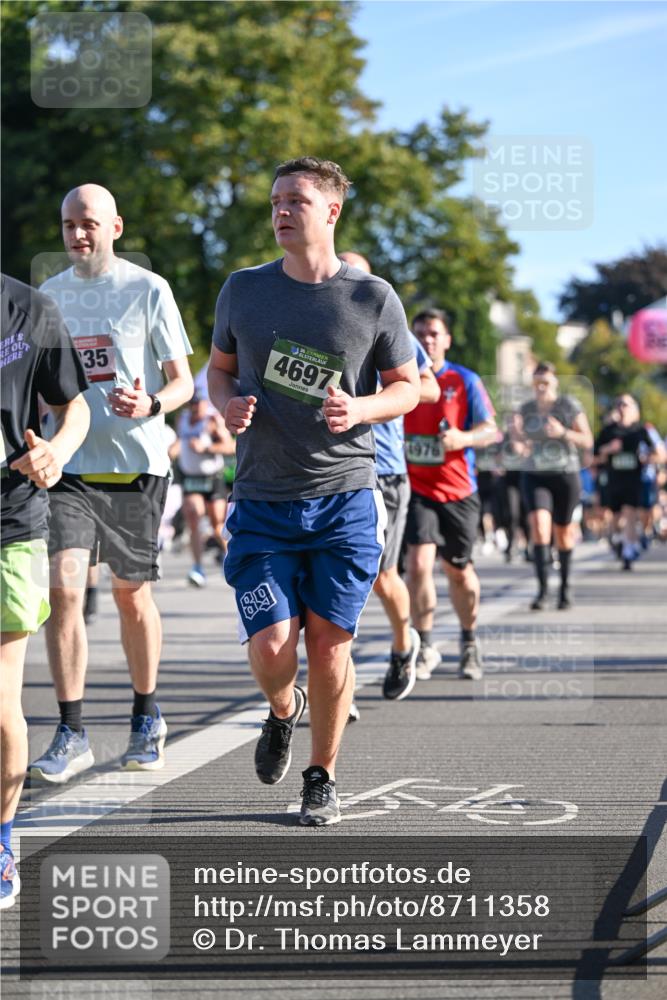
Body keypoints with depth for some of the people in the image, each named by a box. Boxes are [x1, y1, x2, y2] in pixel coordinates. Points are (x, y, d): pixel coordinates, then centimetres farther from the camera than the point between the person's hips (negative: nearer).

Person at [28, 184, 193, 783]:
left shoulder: (148, 290, -1)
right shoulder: (49, 295, 10)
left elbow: (182, 381, 0)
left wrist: (150, 406, -21)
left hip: (135, 464, -2)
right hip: (69, 466, 2)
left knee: (131, 594, 8)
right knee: (63, 588, -12)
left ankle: (147, 717, 27)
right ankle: (71, 734, -9)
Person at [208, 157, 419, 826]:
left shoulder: (374, 299, -1)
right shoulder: (243, 291, 4)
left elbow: (407, 387, 8)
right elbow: (219, 367, 18)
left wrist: (360, 409, -12)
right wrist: (228, 405, -5)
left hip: (345, 499, -1)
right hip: (263, 503, 1)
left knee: (329, 641, 0)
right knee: (270, 647, -9)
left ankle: (322, 778, 19)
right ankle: (283, 711, 27)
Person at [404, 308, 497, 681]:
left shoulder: (465, 380, -1)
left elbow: (490, 429, -4)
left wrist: (463, 438, -23)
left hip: (458, 490, 0)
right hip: (415, 487, 0)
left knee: (459, 570, 10)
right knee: (419, 563, -16)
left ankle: (470, 642, 30)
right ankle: (425, 646, -5)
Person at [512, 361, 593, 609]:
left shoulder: (569, 405, -3)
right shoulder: (526, 409, 7)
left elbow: (587, 441, -3)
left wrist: (563, 432, -20)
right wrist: (517, 439, -9)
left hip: (565, 475, -1)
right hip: (534, 475, 1)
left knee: (563, 532, 6)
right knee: (539, 525, -19)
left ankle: (565, 586, 26)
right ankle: (542, 588, -20)